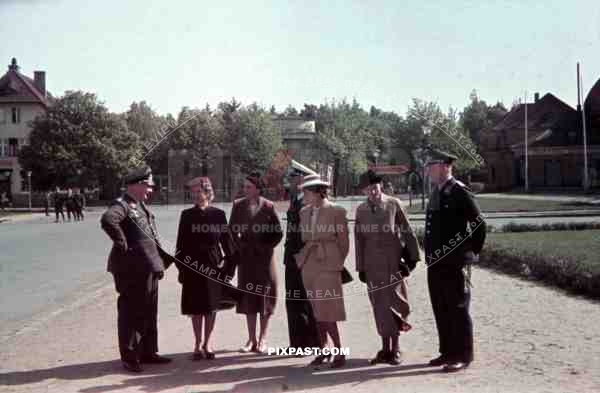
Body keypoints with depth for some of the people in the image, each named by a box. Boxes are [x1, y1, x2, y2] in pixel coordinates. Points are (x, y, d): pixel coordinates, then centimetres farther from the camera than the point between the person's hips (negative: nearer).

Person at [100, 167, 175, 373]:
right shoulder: (122, 205, -13)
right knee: (132, 313, 1)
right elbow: (107, 220, -34)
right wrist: (122, 243, -25)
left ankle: (148, 352, 29)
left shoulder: (141, 205, 16)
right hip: (132, 268, -9)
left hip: (149, 267, 9)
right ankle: (130, 357, 13)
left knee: (149, 312, 16)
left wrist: (162, 259, 17)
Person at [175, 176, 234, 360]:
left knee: (212, 304, 6)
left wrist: (227, 261, -5)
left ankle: (207, 342, 19)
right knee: (196, 306, 4)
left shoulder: (218, 214, 1)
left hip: (214, 264, 0)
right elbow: (181, 242, 2)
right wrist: (181, 267, -3)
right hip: (193, 265, 0)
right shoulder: (186, 215, 2)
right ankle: (198, 343, 17)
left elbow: (225, 239, 3)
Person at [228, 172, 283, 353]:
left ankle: (262, 340, 13)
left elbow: (278, 233, -2)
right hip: (245, 257, 2)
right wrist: (240, 247, -4)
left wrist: (264, 248, -8)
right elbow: (232, 230, 8)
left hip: (263, 257, -2)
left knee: (265, 297, 3)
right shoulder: (238, 205, 1)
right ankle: (251, 340, 13)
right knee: (248, 296, 5)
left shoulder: (268, 206, -7)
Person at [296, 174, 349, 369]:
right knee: (317, 311, 10)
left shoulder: (336, 211, -6)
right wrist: (302, 257, 11)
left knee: (327, 311, -8)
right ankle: (324, 349, 20)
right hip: (309, 265, 6)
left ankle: (339, 351, 4)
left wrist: (338, 264, 3)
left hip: (327, 265, -6)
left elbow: (344, 242, -1)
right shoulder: (304, 212, 10)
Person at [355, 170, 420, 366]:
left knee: (393, 302, -1)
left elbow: (407, 231, 0)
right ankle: (385, 349, 16)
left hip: (393, 262, -3)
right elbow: (359, 239, 8)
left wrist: (412, 257, -2)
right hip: (372, 265, 3)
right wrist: (360, 267, 7)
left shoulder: (394, 204, -2)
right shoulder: (361, 210, 6)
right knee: (379, 306, 6)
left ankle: (395, 349, 11)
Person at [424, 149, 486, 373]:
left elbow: (479, 224, -13)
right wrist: (431, 254, 15)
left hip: (456, 263, -8)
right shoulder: (435, 193, 14)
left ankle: (463, 356, 11)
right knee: (441, 310, 14)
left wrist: (472, 251, -5)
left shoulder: (460, 192, -12)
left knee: (458, 309, 1)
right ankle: (448, 352, 26)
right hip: (436, 262, 8)